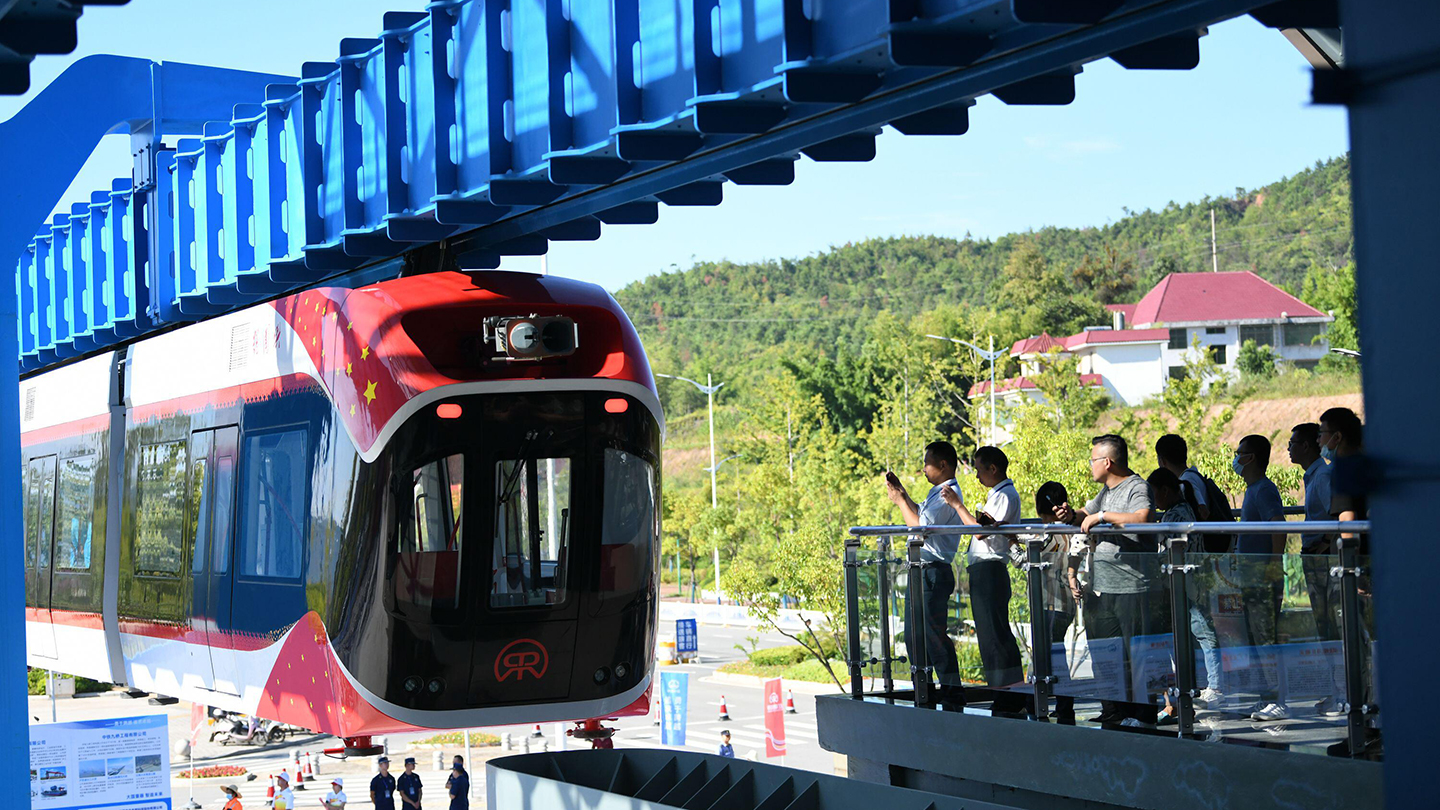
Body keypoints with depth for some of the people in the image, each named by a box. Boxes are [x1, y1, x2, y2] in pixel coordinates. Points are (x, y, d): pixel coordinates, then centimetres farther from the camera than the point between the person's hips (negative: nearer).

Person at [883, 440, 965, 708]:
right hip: (921, 571, 10)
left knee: (935, 636, -9)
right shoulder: (937, 492, 15)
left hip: (934, 573, -10)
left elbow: (921, 528, -20)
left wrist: (899, 500, -10)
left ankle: (952, 693, -4)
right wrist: (901, 491, 20)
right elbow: (921, 515, 29)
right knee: (915, 635, 15)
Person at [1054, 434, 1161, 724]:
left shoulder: (1137, 488, -11)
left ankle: (1143, 712, 0)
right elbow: (1089, 513, 32)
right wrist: (1073, 516, 9)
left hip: (1134, 587, -10)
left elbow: (1142, 518, -29)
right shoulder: (1106, 491, 18)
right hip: (1104, 587, 10)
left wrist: (1102, 516, -21)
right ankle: (1115, 709, 19)